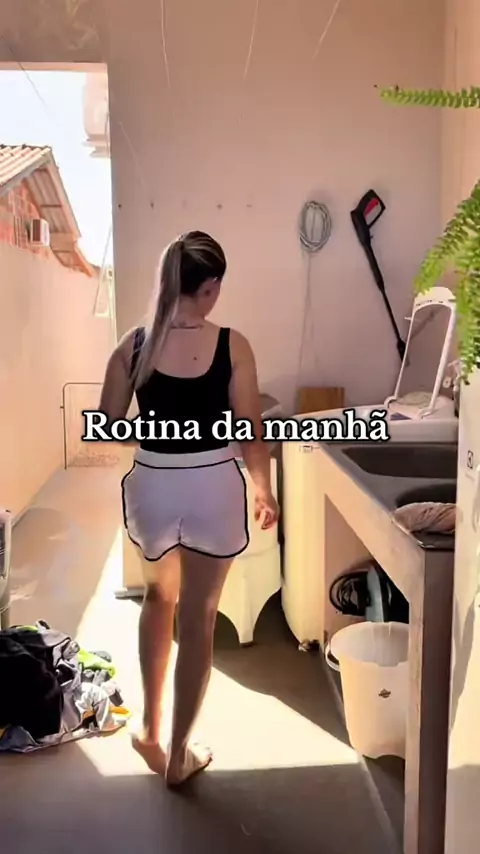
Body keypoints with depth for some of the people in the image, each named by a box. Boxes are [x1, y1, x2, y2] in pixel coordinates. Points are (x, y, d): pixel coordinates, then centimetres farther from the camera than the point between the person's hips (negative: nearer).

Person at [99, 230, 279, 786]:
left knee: (159, 599, 28)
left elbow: (107, 424, 2)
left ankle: (149, 728, 36)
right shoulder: (232, 346, -11)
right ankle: (179, 755, 24)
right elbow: (251, 432, -7)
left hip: (151, 486, 3)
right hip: (213, 488, -2)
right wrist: (264, 490, 9)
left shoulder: (133, 344, -5)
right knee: (197, 620, 11)